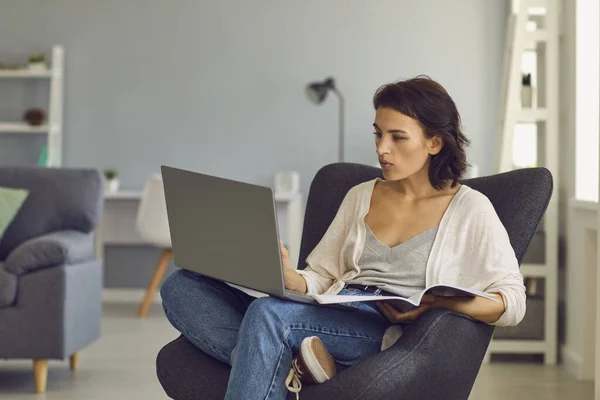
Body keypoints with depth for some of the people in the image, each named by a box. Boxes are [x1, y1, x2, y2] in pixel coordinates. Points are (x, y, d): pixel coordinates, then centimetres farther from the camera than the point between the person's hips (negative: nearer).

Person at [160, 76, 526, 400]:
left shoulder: (469, 208, 7)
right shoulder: (360, 197, 23)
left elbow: (513, 301, 2)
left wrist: (439, 302, -16)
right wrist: (292, 280, -5)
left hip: (392, 332, -6)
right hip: (329, 317, 6)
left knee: (269, 312, -34)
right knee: (182, 286, -14)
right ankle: (289, 361, -34)